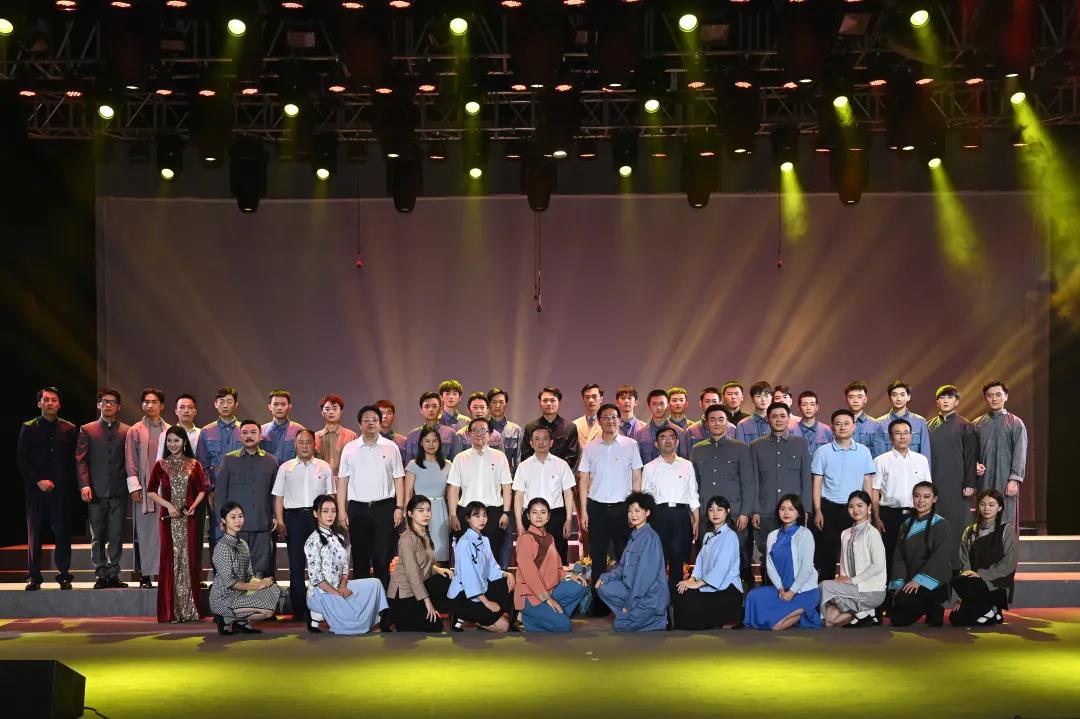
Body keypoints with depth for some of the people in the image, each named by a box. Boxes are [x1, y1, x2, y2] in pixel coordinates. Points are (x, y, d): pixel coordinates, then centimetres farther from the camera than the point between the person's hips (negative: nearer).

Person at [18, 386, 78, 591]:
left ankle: (64, 575, 6)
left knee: (63, 532, -1)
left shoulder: (70, 429, 8)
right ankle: (33, 577, 8)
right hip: (36, 489, 0)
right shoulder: (28, 428, 7)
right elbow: (22, 459, 2)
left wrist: (70, 485, -3)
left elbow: (74, 460, 7)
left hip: (62, 490, 0)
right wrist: (39, 481, -8)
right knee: (34, 533, 2)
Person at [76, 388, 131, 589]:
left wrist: (131, 485, -4)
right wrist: (84, 485, -8)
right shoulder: (87, 430, 9)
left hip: (119, 491, 0)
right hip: (96, 491, 0)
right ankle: (100, 575, 8)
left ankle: (113, 574, 6)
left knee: (116, 535, -1)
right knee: (97, 536, 3)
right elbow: (80, 459, 3)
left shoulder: (127, 431, 8)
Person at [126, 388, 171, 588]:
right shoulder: (135, 431, 6)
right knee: (145, 531, -1)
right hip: (144, 488, -2)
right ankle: (145, 575, 3)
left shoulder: (169, 431, 10)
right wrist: (134, 487, -5)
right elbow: (130, 461, 3)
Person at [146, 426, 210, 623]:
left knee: (189, 559, 1)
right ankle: (170, 611, 2)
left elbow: (202, 490, 9)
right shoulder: (160, 465, 5)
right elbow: (151, 491, 4)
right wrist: (168, 505, -9)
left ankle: (191, 610, 8)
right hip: (168, 518, 0)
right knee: (169, 560, -1)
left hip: (188, 518, 0)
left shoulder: (194, 465, 6)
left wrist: (194, 506, -8)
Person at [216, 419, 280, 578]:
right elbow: (220, 491, 8)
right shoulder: (229, 460, 8)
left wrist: (276, 516, 1)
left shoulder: (271, 461, 11)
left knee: (261, 567, 1)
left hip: (262, 524, 1)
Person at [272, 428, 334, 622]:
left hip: (318, 516, 0)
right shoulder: (286, 468, 10)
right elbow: (278, 497, 8)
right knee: (296, 564, 1)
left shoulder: (324, 467, 10)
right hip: (294, 517, 0)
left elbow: (330, 495, 9)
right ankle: (298, 609, 5)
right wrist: (279, 521, -2)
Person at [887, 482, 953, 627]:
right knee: (898, 620, -9)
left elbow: (940, 557, -12)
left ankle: (936, 610, -2)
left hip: (932, 582, -5)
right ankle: (929, 608, 17)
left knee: (903, 601, -31)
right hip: (910, 582, 5)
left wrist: (919, 580, -19)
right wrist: (899, 583, -5)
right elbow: (899, 556, 8)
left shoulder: (940, 524, -3)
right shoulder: (907, 525, 13)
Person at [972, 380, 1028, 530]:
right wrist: (975, 465, -4)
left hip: (1006, 483, -3)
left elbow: (1020, 454, -3)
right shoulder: (977, 424, 12)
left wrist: (1014, 480, -11)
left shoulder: (1015, 423, 3)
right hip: (984, 482, 3)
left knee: (1006, 522, -5)